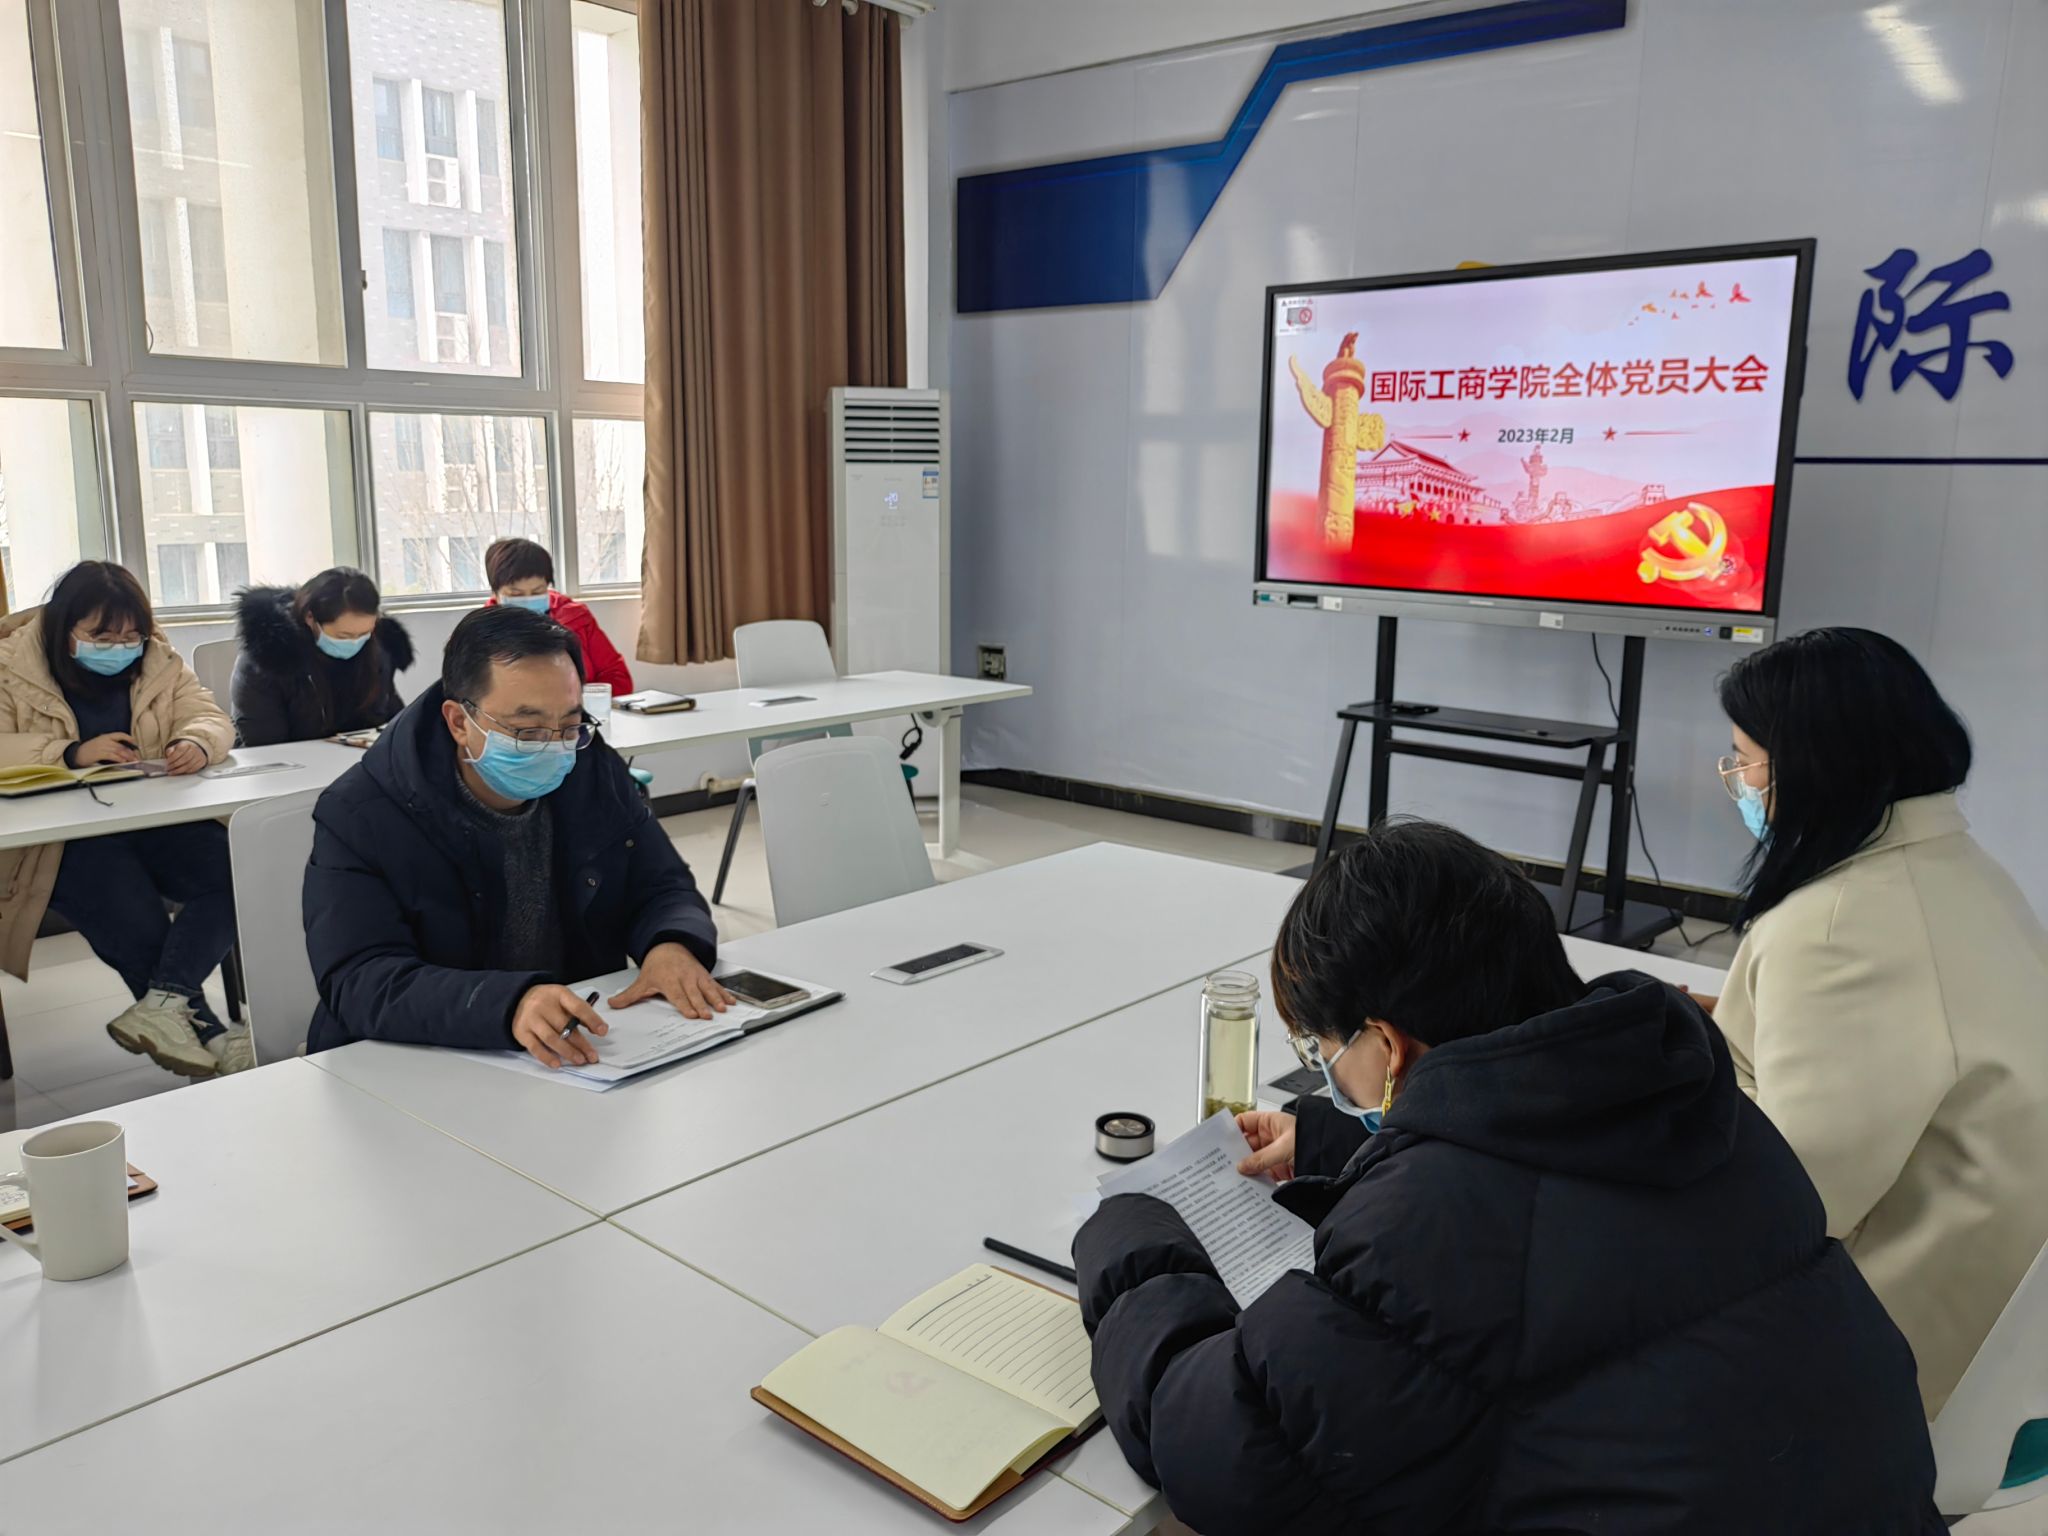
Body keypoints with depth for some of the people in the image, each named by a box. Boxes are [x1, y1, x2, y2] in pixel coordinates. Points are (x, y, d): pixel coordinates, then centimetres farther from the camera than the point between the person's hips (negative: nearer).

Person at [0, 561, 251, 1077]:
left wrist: (196, 743, -20)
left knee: (238, 873, -24)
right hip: (64, 837, -4)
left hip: (155, 821, 4)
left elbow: (210, 718, 4)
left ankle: (163, 1006, -33)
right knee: (135, 918, -29)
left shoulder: (159, 661, 10)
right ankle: (203, 1029, -15)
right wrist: (72, 754, -26)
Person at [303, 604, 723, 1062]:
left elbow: (663, 890, 6)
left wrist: (671, 946, -19)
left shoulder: (597, 773, 2)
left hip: (588, 1058, 2)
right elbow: (361, 983, -22)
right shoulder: (357, 817, -12)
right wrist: (508, 1005, -41)